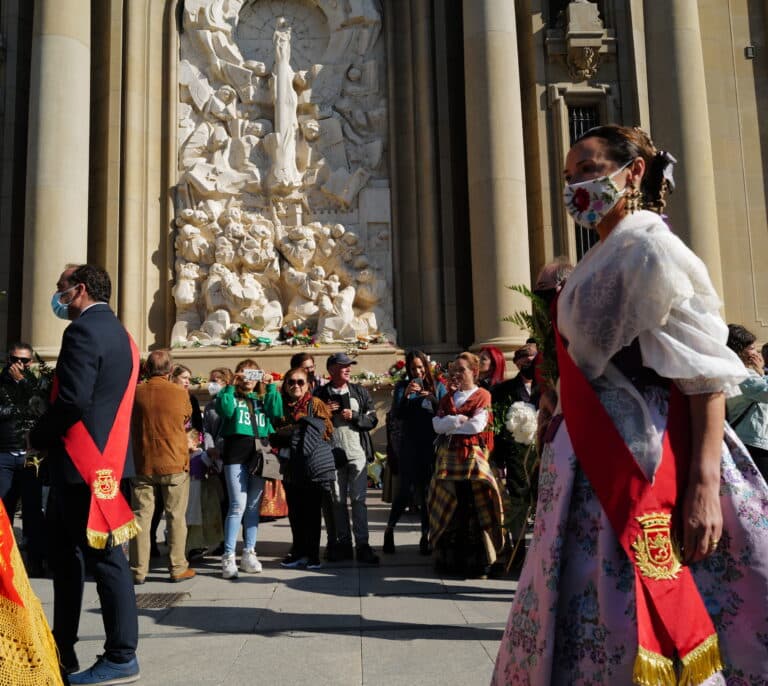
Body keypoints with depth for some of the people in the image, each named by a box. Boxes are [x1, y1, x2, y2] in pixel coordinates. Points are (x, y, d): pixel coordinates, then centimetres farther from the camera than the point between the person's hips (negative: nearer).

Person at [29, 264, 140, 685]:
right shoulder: (117, 333, 17)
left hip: (82, 461, -10)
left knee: (105, 558, -3)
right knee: (66, 556, 17)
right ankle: (61, 652, 27)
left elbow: (73, 399, -23)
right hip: (105, 458, 10)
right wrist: (48, 436, 18)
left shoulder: (83, 330, -13)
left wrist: (38, 437, -6)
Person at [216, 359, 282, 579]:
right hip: (236, 455, -4)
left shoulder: (262, 399, 19)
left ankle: (249, 554, 14)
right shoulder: (230, 396, 10)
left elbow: (277, 412, 0)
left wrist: (271, 387, -3)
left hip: (259, 455, 4)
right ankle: (228, 557, -7)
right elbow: (225, 410, -11)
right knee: (238, 506, -11)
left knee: (254, 507, 7)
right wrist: (231, 386, -10)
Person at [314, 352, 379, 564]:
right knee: (338, 500, 8)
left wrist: (354, 416, -10)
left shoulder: (360, 391, 9)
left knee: (358, 499, 0)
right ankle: (343, 543, 17)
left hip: (357, 452, 0)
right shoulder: (320, 394, 5)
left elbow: (372, 419, 5)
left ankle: (362, 544, 3)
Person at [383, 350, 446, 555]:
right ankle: (390, 529, 14)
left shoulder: (437, 386, 7)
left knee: (427, 491, 3)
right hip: (409, 445, -1)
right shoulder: (403, 386, 6)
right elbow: (396, 414, -3)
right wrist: (406, 395, -16)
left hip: (431, 445, 1)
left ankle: (426, 536, 10)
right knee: (405, 490, -3)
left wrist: (432, 398, -16)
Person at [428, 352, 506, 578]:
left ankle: (477, 560, 3)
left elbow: (477, 425, -12)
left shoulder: (482, 396, 2)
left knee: (473, 507, -5)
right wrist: (460, 420, -11)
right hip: (448, 456, 5)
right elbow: (437, 424, 3)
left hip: (473, 458, -4)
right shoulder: (448, 397, 16)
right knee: (451, 507, 6)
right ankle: (450, 557, 15)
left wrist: (449, 426, -3)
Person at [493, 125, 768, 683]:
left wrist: (704, 485, -24)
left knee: (640, 624, -1)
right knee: (599, 621, 14)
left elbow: (707, 372, -17)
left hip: (644, 463, -9)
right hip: (598, 465, 9)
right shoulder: (603, 258, 17)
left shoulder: (652, 247, -9)